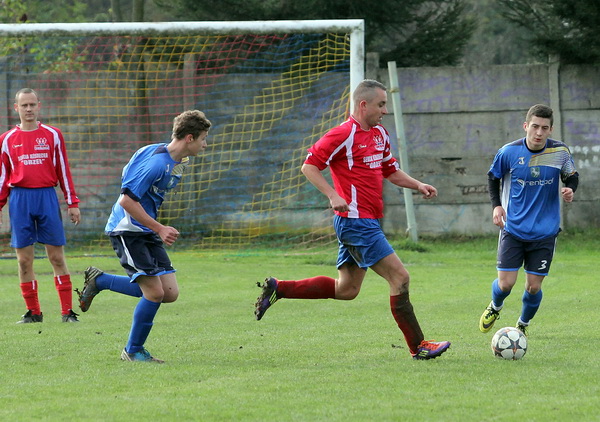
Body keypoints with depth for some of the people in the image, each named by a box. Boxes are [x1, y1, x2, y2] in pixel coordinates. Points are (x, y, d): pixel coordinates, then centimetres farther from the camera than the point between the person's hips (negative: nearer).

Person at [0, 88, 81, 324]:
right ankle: (33, 312, 8)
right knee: (24, 260, 0)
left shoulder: (52, 135, 7)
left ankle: (68, 312, -1)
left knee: (57, 257, -3)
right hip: (19, 199, 1)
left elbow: (63, 171, 8)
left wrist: (72, 204, 4)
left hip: (47, 198, -1)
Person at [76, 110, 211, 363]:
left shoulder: (179, 161, 8)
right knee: (155, 292, -15)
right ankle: (133, 351, 5)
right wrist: (159, 229, -22)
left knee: (170, 294, 2)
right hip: (127, 230, -9)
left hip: (147, 231, 9)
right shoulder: (157, 162, -22)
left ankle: (99, 281, 17)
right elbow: (127, 200, -24)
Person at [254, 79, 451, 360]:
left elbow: (391, 171, 26)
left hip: (367, 221, 10)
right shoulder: (344, 134, -13)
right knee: (399, 277, -10)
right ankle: (418, 347, -4)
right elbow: (309, 166, -12)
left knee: (346, 290, 13)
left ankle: (277, 288, 20)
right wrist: (333, 195, -23)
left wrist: (417, 185, 8)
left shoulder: (380, 134, 15)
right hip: (356, 221, -10)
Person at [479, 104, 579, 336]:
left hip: (545, 231, 1)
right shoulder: (509, 152, -11)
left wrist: (569, 188, -13)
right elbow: (493, 177, 7)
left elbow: (572, 176, 9)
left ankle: (523, 325, 32)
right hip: (513, 228, -1)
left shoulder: (560, 151, -8)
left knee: (533, 287, 2)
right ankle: (495, 308, 32)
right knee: (505, 283, -5)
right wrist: (496, 205, -7)